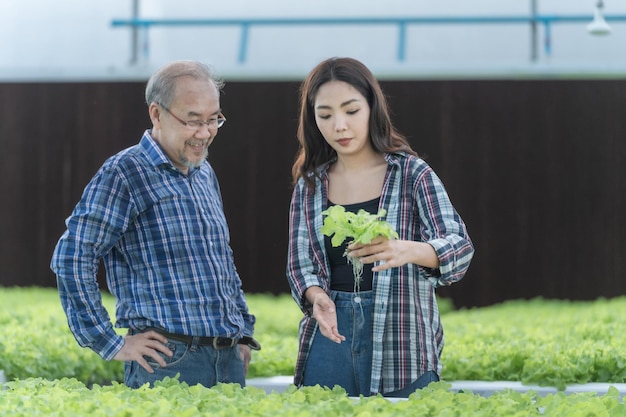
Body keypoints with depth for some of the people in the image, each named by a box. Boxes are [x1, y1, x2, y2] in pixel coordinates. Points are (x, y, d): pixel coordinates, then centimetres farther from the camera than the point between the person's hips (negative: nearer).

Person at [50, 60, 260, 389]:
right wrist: (111, 345, -13)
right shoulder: (124, 174, -7)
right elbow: (71, 259, -13)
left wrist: (244, 334, 20)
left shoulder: (205, 175, 18)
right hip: (168, 362, -7)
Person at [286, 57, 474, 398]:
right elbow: (300, 264, 6)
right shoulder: (310, 185, 8)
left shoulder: (411, 174, -1)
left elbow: (460, 247, -12)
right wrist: (317, 297, -18)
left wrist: (407, 250, -34)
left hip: (401, 343, -3)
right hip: (328, 340, 3)